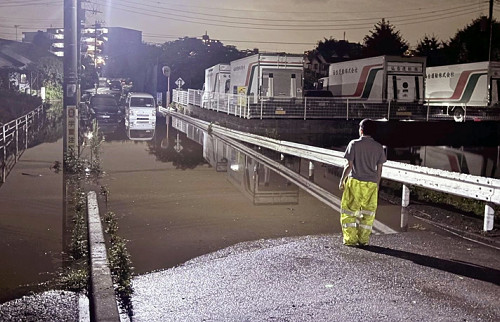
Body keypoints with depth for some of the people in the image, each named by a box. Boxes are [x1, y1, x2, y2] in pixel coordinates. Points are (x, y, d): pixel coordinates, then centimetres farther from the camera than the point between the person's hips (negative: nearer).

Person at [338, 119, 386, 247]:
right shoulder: (379, 147, 4)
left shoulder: (354, 144, -5)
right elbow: (379, 169, 6)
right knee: (368, 212, 11)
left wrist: (342, 181, 3)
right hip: (371, 183, 3)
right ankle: (363, 240, 14)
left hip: (354, 181, -3)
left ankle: (350, 239, 7)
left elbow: (349, 165, -7)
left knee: (349, 210, 7)